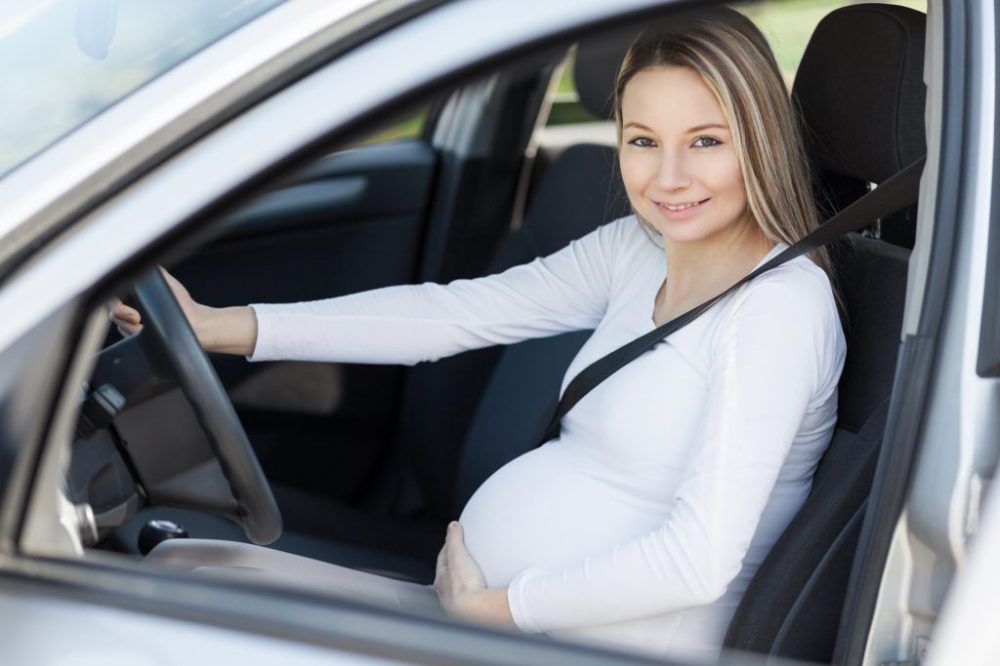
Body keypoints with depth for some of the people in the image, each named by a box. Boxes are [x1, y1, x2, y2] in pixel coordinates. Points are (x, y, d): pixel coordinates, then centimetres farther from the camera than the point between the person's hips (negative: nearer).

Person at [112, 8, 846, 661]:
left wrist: (492, 606, -16)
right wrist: (217, 327, -4)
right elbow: (449, 313, 1)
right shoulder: (639, 248, 5)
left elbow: (699, 560, -24)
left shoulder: (779, 305, -18)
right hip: (493, 599, 8)